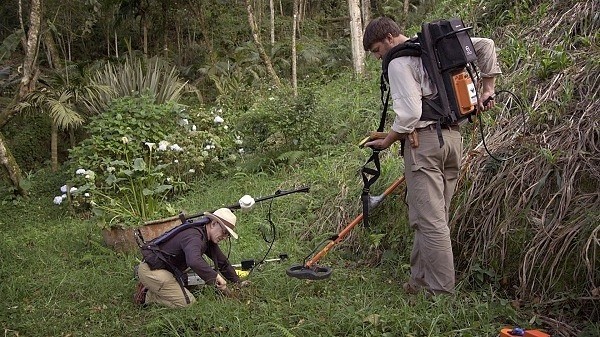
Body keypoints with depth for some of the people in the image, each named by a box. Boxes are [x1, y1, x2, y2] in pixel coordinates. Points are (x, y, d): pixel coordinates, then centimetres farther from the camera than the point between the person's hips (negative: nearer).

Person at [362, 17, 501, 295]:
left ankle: (441, 290, 1)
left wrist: (386, 142, -3)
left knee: (429, 220, -4)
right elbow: (486, 45, 18)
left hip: (423, 140, -9)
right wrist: (487, 88, 21)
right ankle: (421, 279, 22)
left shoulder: (398, 63, -8)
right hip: (453, 137, 9)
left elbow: (410, 113, -17)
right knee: (433, 217, 13)